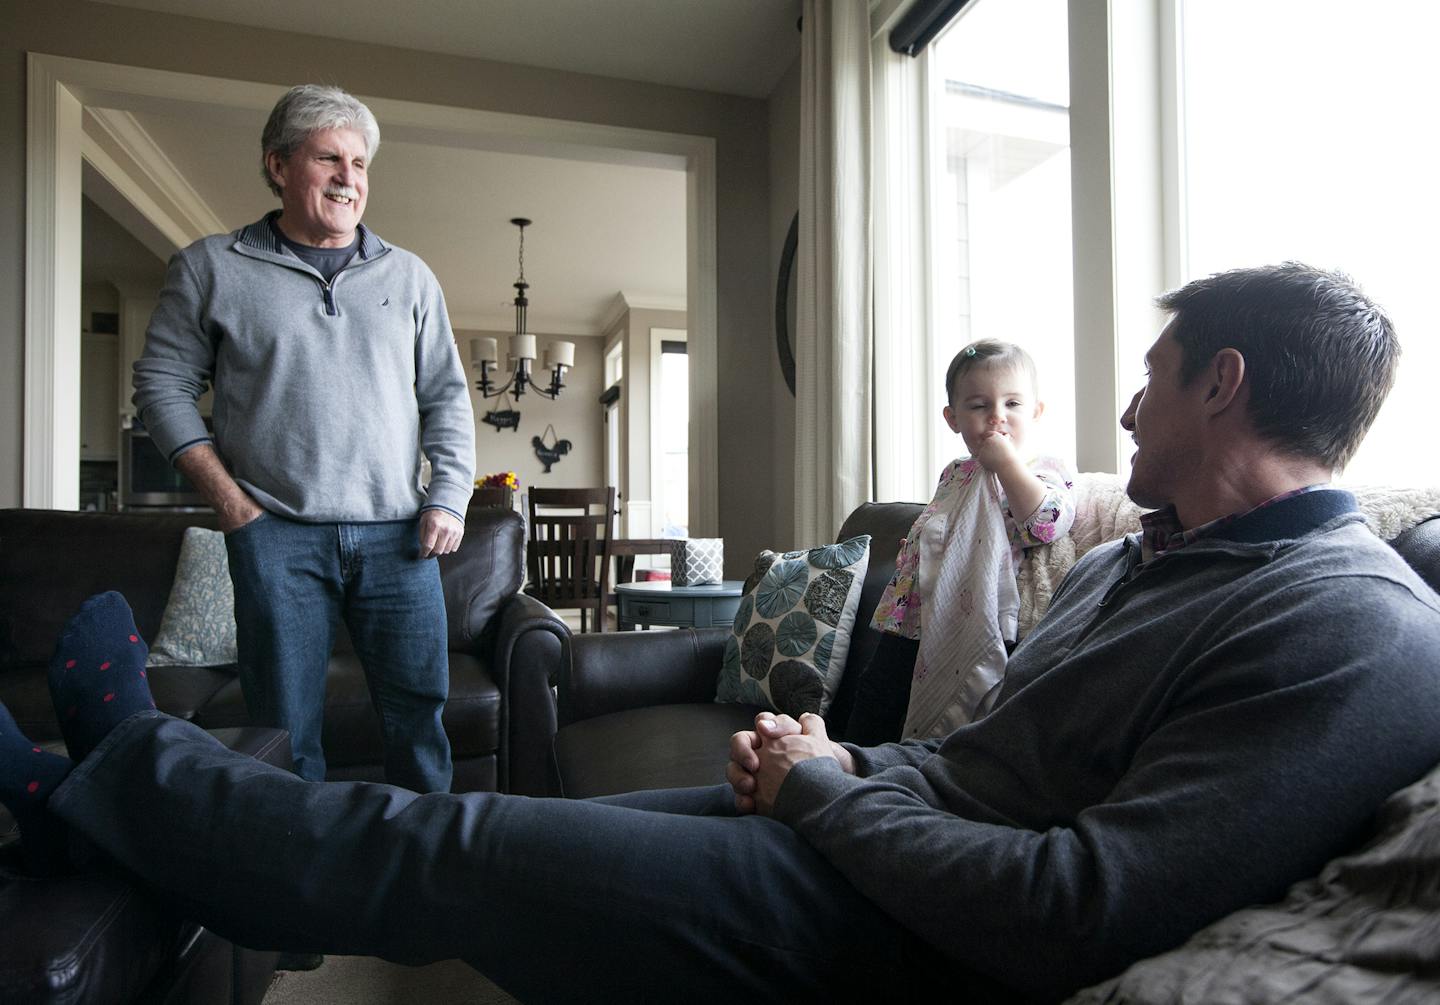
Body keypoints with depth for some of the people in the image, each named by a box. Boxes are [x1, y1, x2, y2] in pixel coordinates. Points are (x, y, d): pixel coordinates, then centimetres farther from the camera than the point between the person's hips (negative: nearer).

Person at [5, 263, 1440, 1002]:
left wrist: (824, 792, -15)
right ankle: (130, 781, 28)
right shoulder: (1133, 560, 13)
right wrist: (845, 763, 0)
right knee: (497, 835, 9)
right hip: (867, 827, 7)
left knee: (441, 848, -4)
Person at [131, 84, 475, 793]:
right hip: (277, 534, -1)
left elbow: (447, 396, 11)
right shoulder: (211, 267, 9)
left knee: (419, 716, 5)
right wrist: (229, 499, -2)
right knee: (285, 731, 3)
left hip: (397, 535, 2)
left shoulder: (408, 275, 13)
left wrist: (448, 500, 0)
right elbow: (163, 384, 8)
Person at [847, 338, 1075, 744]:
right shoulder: (956, 473, 18)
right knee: (875, 695, 7)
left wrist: (1006, 461, -15)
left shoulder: (1049, 471, 0)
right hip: (917, 623, 6)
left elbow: (1048, 524, -22)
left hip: (977, 631, -6)